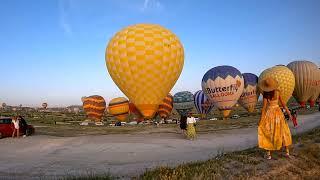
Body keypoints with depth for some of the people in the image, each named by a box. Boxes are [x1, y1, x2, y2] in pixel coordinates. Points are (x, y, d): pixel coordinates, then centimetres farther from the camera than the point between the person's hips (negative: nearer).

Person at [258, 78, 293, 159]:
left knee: (268, 133, 6)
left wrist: (261, 119, -9)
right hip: (278, 112, 3)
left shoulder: (265, 94, -14)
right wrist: (288, 112, 11)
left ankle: (268, 154, 8)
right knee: (282, 131, 18)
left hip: (269, 113, -3)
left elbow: (264, 107, -14)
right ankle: (287, 151, 25)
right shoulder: (277, 92, -5)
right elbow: (282, 103, 0)